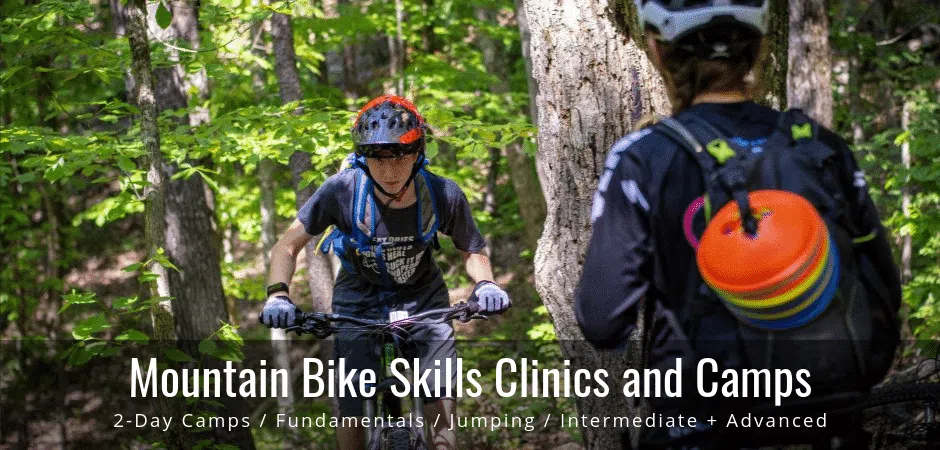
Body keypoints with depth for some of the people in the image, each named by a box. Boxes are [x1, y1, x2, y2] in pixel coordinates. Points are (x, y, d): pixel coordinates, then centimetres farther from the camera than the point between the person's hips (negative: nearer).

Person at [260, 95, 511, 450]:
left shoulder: (443, 195, -21)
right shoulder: (342, 190, -25)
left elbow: (473, 251, -5)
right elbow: (288, 245, -16)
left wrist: (485, 284, -27)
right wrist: (277, 294, -34)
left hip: (422, 300, 1)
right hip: (358, 303, 0)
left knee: (441, 405, -15)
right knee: (352, 411, -9)